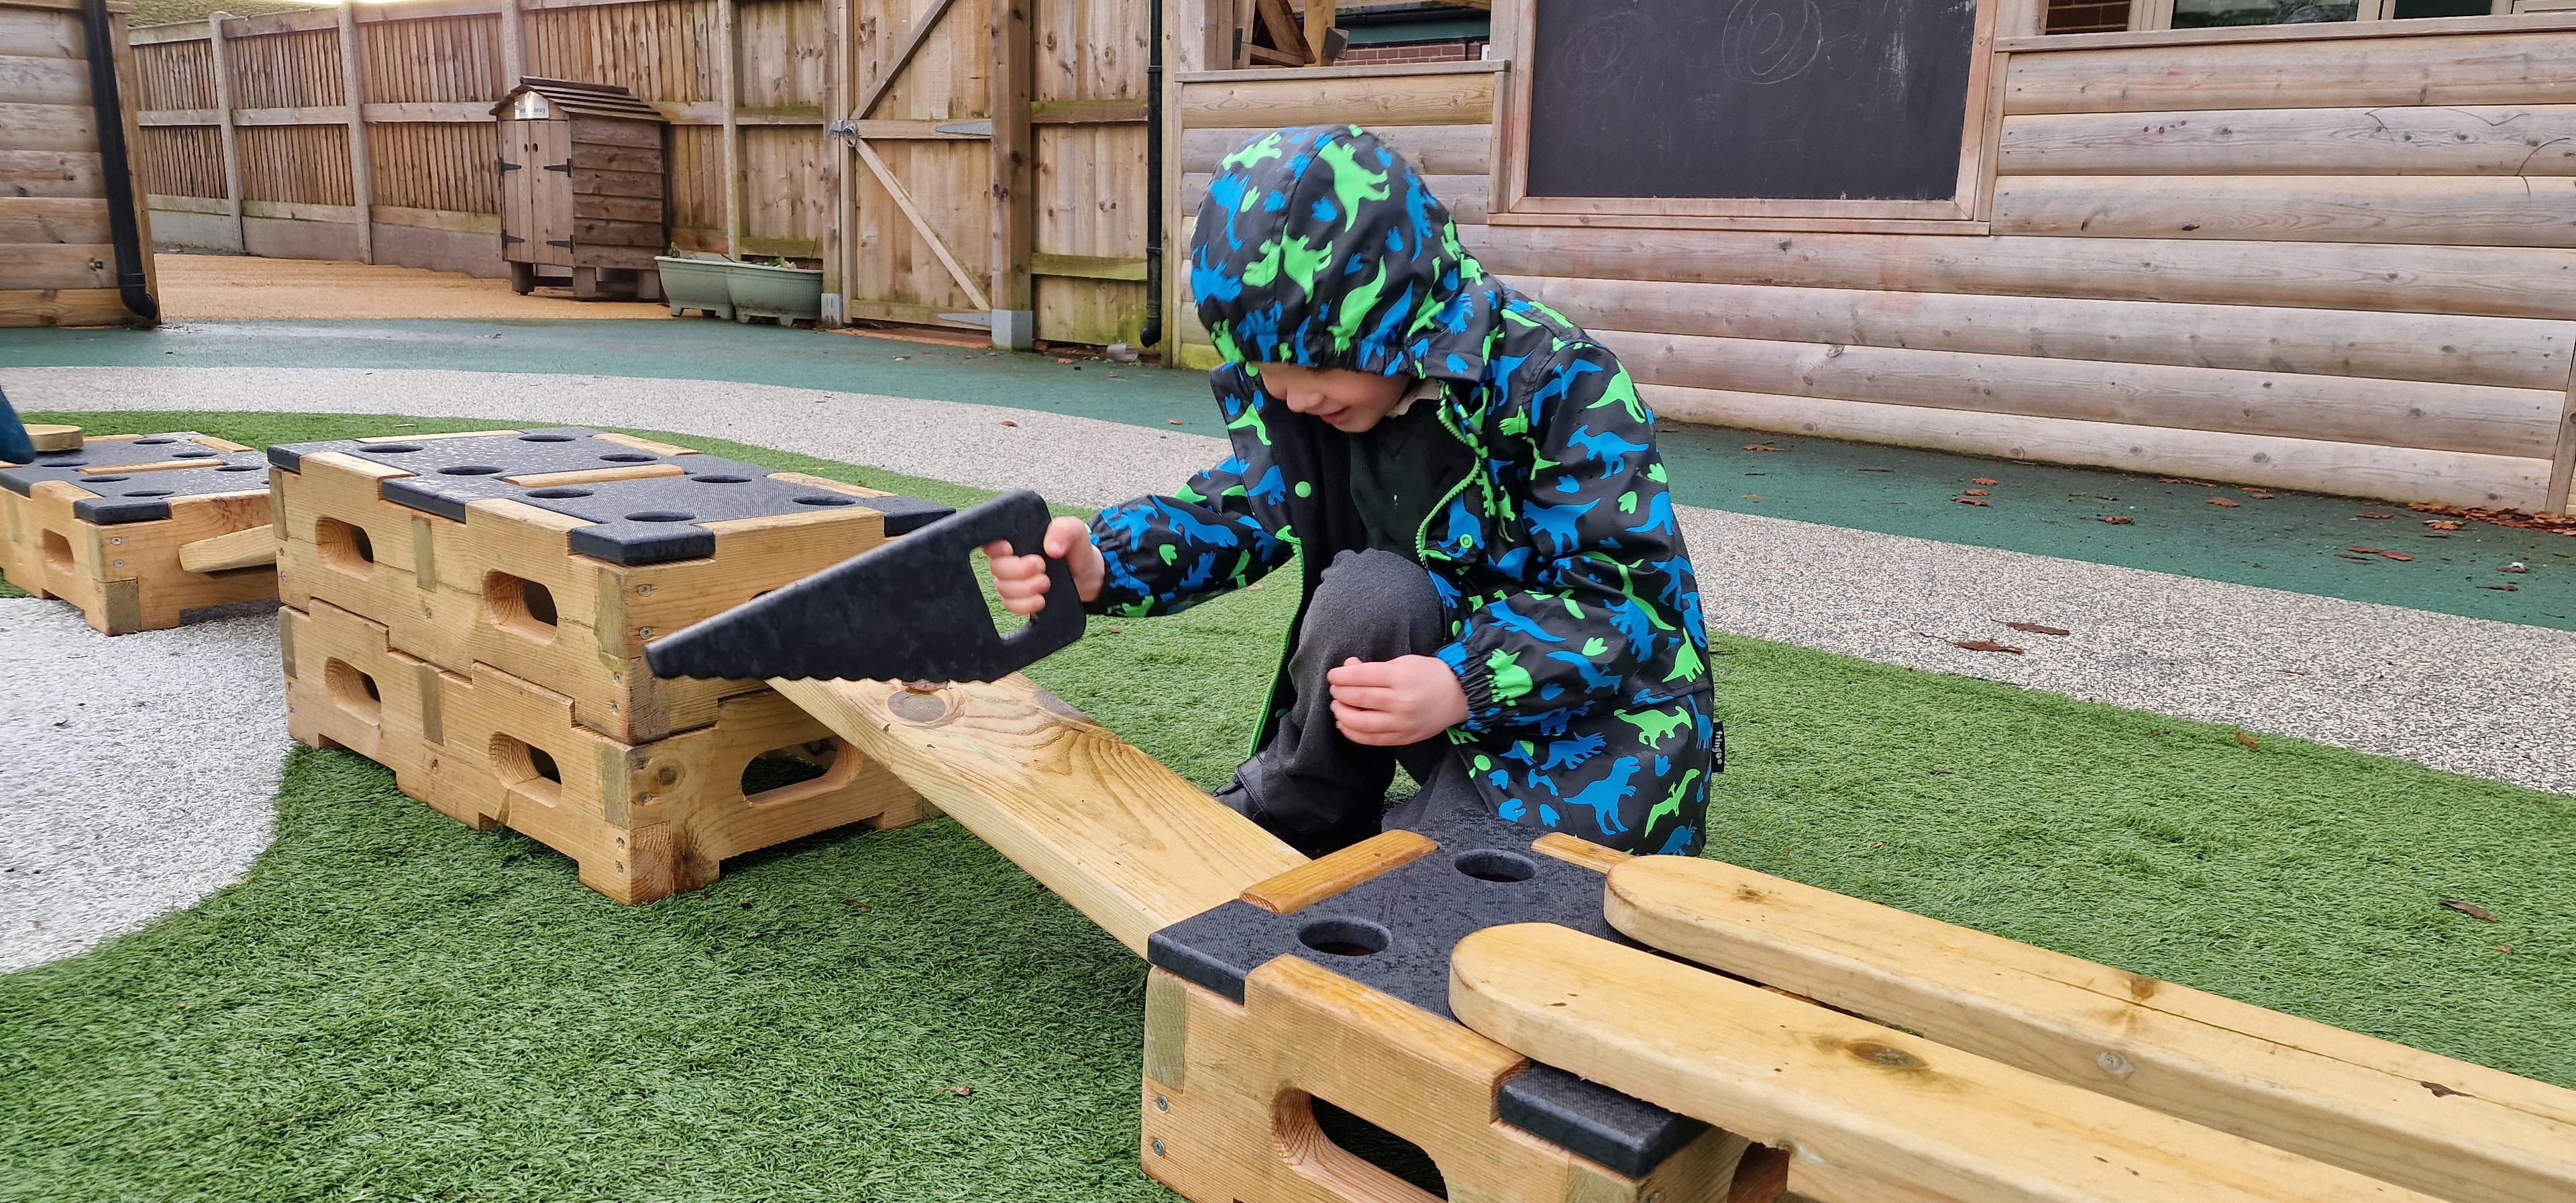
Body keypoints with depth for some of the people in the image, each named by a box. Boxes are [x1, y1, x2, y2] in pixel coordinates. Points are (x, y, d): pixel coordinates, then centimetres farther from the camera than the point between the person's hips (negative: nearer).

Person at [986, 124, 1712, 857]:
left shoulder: (1560, 381, -24)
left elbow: (1622, 595, -23)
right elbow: (1245, 508, 0)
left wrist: (1463, 685, -39)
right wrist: (1102, 564, -21)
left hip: (1596, 705, -5)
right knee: (1361, 593, -29)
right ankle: (1303, 818, -3)